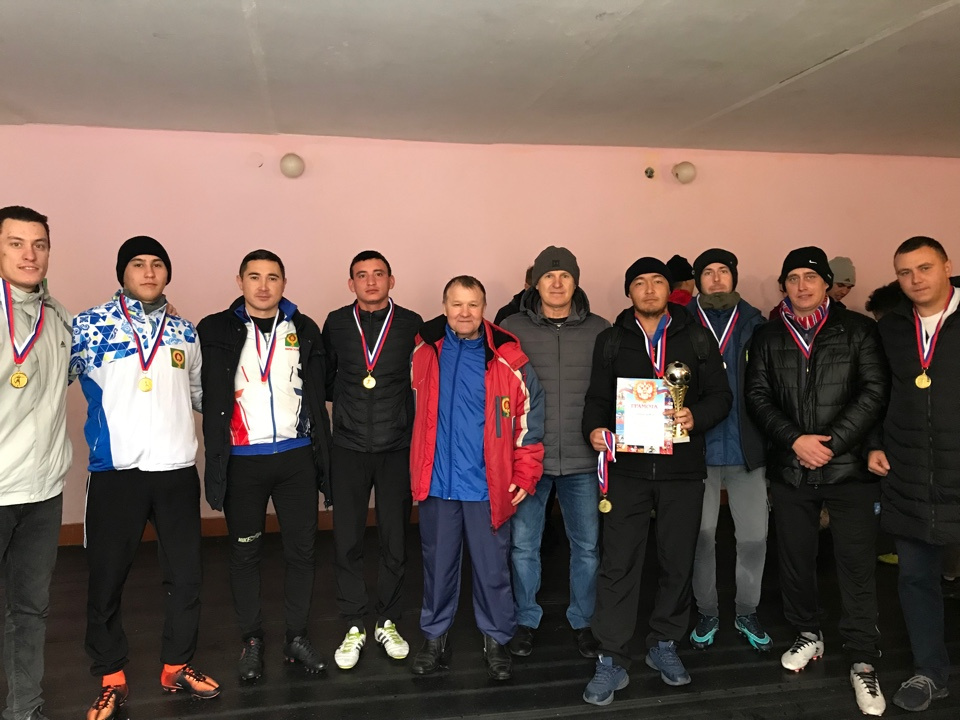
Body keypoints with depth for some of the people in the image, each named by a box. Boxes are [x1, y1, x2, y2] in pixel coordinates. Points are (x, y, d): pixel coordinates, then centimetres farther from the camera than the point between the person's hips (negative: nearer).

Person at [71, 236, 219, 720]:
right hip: (116, 471, -3)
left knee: (186, 574, 11)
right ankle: (110, 678, 26)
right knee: (107, 577, 7)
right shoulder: (90, 325, -1)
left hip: (178, 470, 4)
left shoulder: (184, 332, 11)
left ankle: (177, 665, 30)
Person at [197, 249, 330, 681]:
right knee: (245, 552, 9)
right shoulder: (217, 330, 0)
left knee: (302, 549, 7)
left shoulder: (304, 330, 6)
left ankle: (297, 637, 23)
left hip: (296, 456, 2)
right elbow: (211, 401, -3)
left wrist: (324, 458, 5)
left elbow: (317, 396, 7)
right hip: (242, 460, -1)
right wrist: (215, 463, -9)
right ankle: (251, 641, 25)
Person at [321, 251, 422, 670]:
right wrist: (347, 404, 4)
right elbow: (325, 379, 14)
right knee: (347, 541, 5)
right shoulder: (336, 324, 3)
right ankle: (353, 627, 21)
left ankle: (387, 622, 26)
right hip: (349, 449, 1)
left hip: (398, 449, 0)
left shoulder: (411, 325, -1)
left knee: (394, 540, 8)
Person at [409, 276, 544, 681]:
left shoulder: (508, 359, -8)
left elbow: (529, 417, -3)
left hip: (488, 485, -2)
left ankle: (496, 641, 29)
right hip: (436, 482, 2)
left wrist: (526, 476, -4)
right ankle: (435, 638, 33)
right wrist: (417, 471, 13)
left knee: (492, 568, 10)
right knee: (437, 565, 15)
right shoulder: (423, 350, 1)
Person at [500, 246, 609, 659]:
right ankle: (526, 620, 30)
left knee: (587, 546, 12)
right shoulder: (512, 329, 0)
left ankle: (583, 621, 32)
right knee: (523, 545, 9)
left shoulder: (600, 331, 3)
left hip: (583, 459, 1)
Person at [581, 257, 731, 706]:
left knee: (678, 562, 11)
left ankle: (664, 645, 31)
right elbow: (597, 398, 6)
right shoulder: (611, 340, 9)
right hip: (627, 467, -1)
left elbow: (721, 395, 4)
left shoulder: (696, 337, 7)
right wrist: (594, 429, -14)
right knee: (619, 564, -1)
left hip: (681, 468, 1)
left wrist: (696, 417, -16)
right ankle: (612, 661, 11)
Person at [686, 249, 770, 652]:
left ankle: (746, 613, 28)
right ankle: (707, 613, 27)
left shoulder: (755, 325, 3)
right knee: (701, 535, 9)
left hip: (746, 448, 1)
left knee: (754, 536, 7)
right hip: (699, 448, -1)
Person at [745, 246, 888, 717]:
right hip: (788, 468, 3)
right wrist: (795, 440, -12)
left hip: (848, 466, -2)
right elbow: (757, 396, 2)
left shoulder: (858, 329, 2)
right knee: (795, 557, 13)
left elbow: (875, 391, -5)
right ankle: (808, 635, 34)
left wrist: (831, 443, -13)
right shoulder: (767, 337, 8)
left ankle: (863, 662, 14)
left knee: (857, 563, 0)